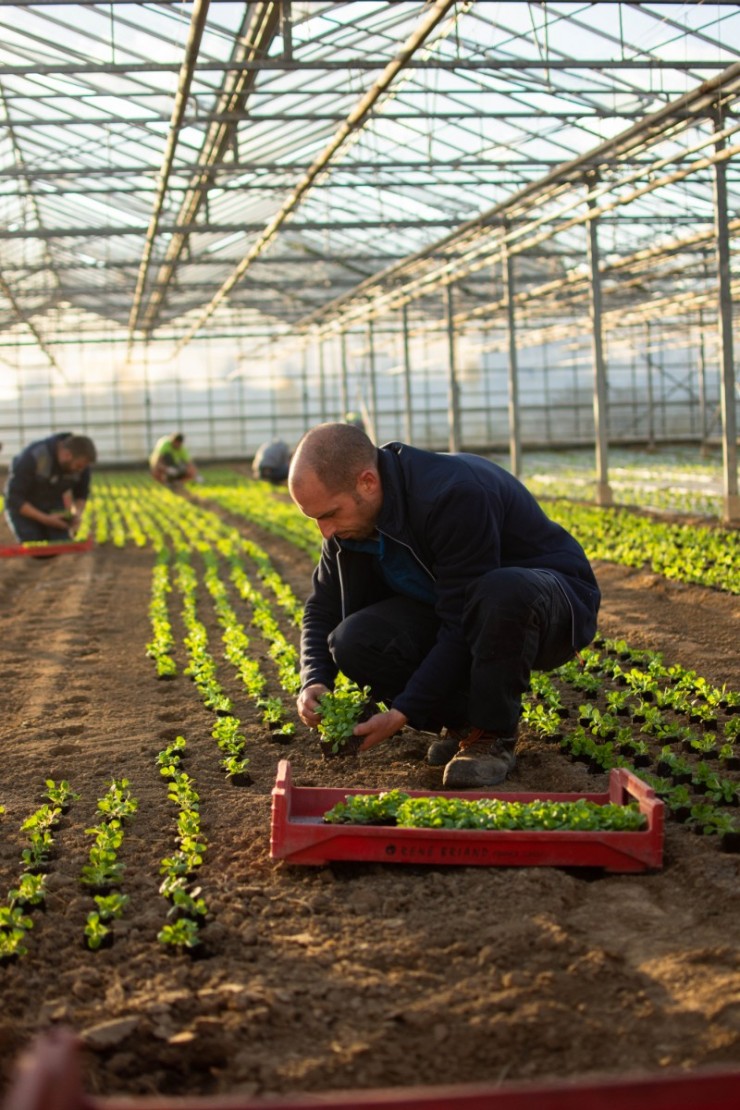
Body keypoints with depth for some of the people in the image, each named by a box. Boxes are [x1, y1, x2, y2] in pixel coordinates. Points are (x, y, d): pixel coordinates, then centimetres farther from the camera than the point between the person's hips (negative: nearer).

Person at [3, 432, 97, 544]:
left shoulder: (81, 464, -16)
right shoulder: (33, 458, -30)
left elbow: (81, 494, 4)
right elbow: (14, 498, -26)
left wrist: (78, 514, -18)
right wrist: (45, 519, -33)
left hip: (54, 508, 4)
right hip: (24, 509, -4)